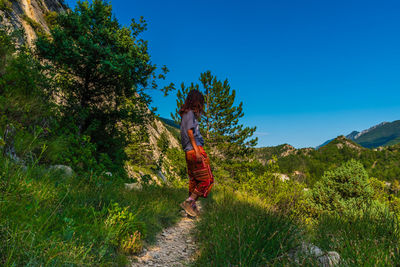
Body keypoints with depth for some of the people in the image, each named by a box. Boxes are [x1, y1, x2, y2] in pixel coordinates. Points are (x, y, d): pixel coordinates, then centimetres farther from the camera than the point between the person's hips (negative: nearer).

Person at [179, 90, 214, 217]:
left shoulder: (185, 114, 20)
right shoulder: (190, 113, -7)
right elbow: (190, 131, -17)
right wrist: (197, 151, -20)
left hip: (189, 152, 10)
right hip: (195, 149, -10)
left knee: (194, 180, 13)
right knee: (207, 180, -5)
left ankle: (192, 206, 18)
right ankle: (188, 202, -6)